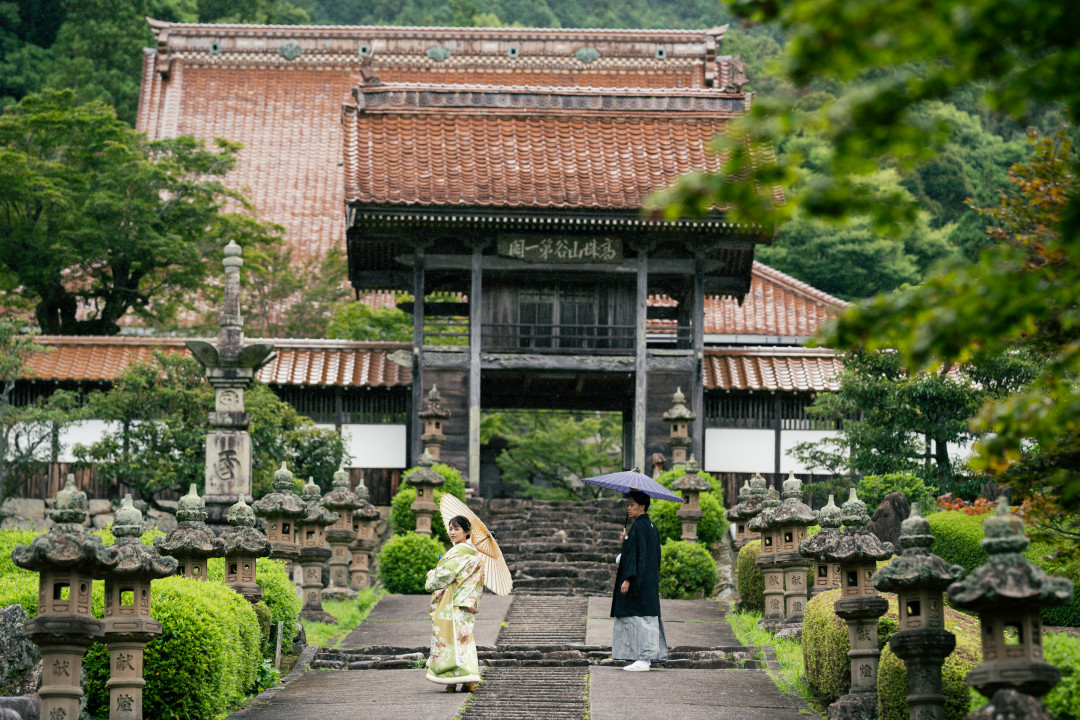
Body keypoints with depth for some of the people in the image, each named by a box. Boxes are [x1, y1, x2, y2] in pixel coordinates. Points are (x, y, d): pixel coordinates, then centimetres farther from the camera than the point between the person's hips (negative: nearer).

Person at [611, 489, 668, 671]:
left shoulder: (639, 526, -13)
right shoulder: (652, 527, 15)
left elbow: (638, 554, -20)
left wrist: (628, 579, -22)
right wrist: (626, 541, 17)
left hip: (639, 580, -10)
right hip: (649, 580, 10)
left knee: (639, 618, -9)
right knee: (646, 617, 10)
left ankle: (644, 660, -10)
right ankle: (644, 658, 10)